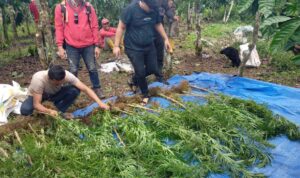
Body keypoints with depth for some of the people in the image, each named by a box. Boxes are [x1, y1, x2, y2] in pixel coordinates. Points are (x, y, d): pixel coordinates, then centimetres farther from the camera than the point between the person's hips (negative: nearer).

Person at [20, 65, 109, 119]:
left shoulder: (67, 75, -33)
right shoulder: (39, 79, -39)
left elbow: (85, 89, -33)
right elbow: (36, 104, -36)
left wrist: (99, 102, -46)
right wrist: (49, 111, -56)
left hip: (55, 93, 2)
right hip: (37, 95, -2)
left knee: (75, 90, -27)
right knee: (25, 110, -33)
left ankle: (59, 112, -5)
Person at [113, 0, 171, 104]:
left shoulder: (154, 9, -5)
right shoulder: (131, 9, -20)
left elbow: (158, 24, 12)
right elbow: (121, 27, -14)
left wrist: (166, 39, 14)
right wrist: (116, 46, -15)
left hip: (149, 46, 5)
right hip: (134, 48, -5)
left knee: (153, 69, 9)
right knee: (140, 72, -1)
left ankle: (135, 80, 37)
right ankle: (145, 94, 24)